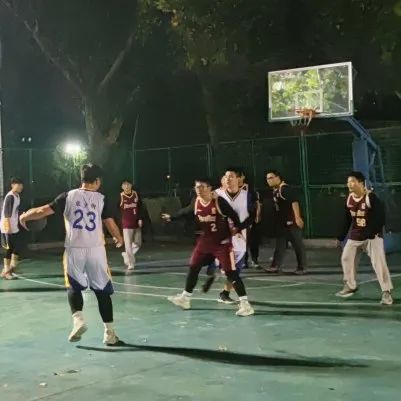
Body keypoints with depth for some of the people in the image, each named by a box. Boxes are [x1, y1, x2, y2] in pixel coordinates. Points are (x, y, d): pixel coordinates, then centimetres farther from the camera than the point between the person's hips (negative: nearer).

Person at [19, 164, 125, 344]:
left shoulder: (68, 196, 1)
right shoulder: (101, 199, 1)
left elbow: (43, 211, -1)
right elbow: (111, 225, -1)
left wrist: (24, 216, 17)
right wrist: (119, 239, 20)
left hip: (74, 250, 0)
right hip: (96, 250, 0)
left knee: (74, 288, 19)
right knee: (102, 291, 9)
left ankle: (78, 319, -5)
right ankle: (109, 332, 9)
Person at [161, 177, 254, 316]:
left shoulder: (219, 201, -19)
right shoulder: (196, 202, -1)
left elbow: (233, 215, -14)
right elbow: (187, 213, 19)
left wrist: (238, 228, -20)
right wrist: (172, 217, 27)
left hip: (222, 242, -7)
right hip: (205, 240, 7)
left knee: (231, 272, -10)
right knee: (193, 268, 14)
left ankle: (245, 304, -8)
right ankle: (185, 298, 31)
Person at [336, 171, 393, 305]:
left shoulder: (371, 197, -19)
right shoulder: (349, 199, 2)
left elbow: (381, 216, -20)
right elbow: (347, 220, 12)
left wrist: (373, 232, -29)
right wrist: (340, 237, 14)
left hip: (372, 236, -7)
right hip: (355, 236, 7)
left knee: (378, 262, -13)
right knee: (346, 258, 13)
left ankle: (386, 292, -6)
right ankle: (350, 286, 32)